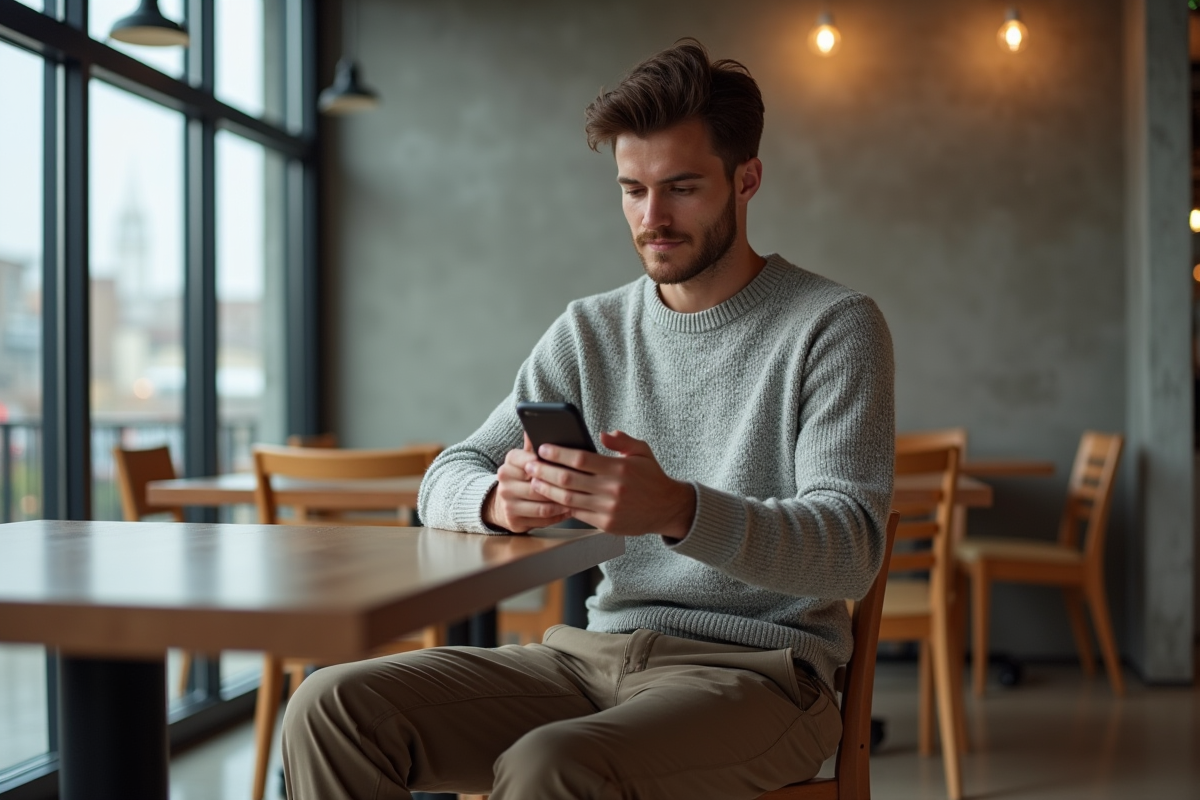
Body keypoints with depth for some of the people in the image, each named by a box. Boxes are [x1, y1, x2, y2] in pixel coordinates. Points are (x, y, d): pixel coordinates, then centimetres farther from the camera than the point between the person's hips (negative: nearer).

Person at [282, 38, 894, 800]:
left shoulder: (834, 326, -2)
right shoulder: (591, 330, 12)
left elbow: (851, 550, -14)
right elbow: (447, 481, 7)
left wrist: (680, 511, -33)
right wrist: (499, 499, -19)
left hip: (755, 668, -5)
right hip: (597, 649, 5)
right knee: (333, 708, -15)